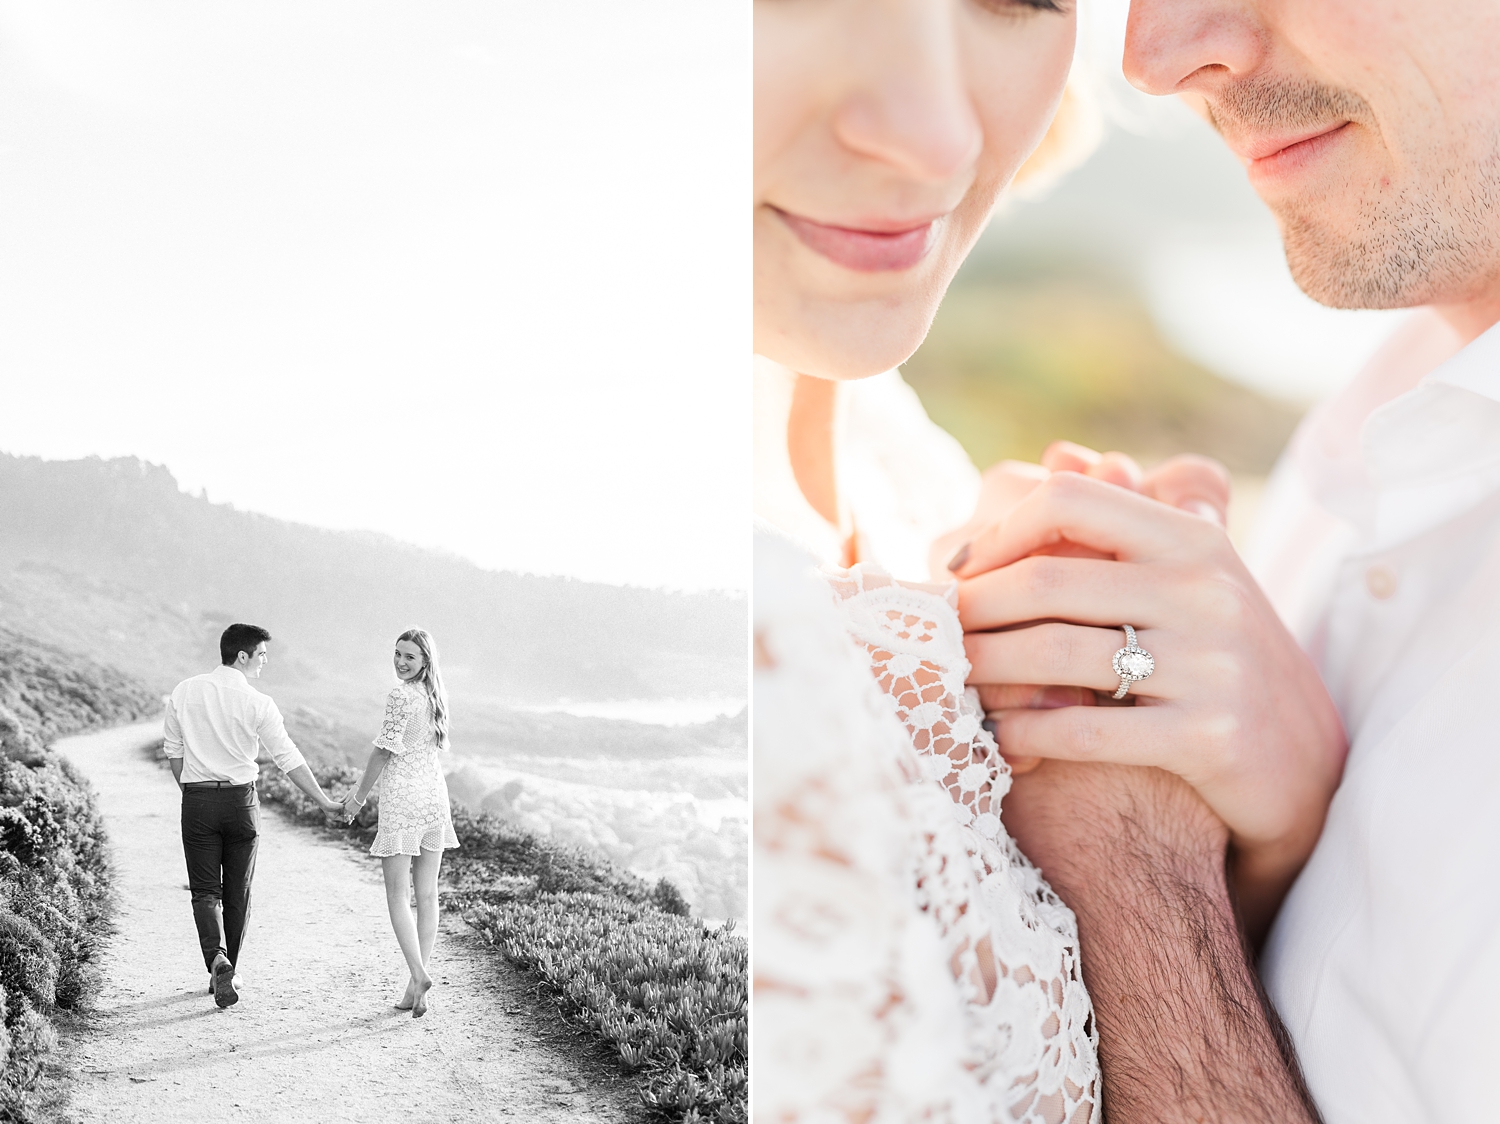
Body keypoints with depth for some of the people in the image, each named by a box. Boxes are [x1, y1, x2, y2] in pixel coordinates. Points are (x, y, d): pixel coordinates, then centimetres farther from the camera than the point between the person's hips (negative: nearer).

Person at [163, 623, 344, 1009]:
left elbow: (172, 750, 7)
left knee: (205, 890, 5)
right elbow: (289, 758, -9)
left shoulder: (185, 691, 0)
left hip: (198, 800, 2)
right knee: (237, 892, 12)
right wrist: (323, 801, -3)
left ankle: (216, 958, -19)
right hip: (241, 799, -1)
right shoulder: (258, 703, -9)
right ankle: (228, 971, 20)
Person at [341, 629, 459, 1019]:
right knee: (427, 895, 7)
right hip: (435, 796, 7)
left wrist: (359, 796, 0)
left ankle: (419, 975, -15)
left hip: (401, 800, -7)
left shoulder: (400, 696, -14)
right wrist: (363, 785, 20)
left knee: (398, 896, -2)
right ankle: (416, 985, 11)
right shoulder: (436, 694, 10)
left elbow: (385, 751, -12)